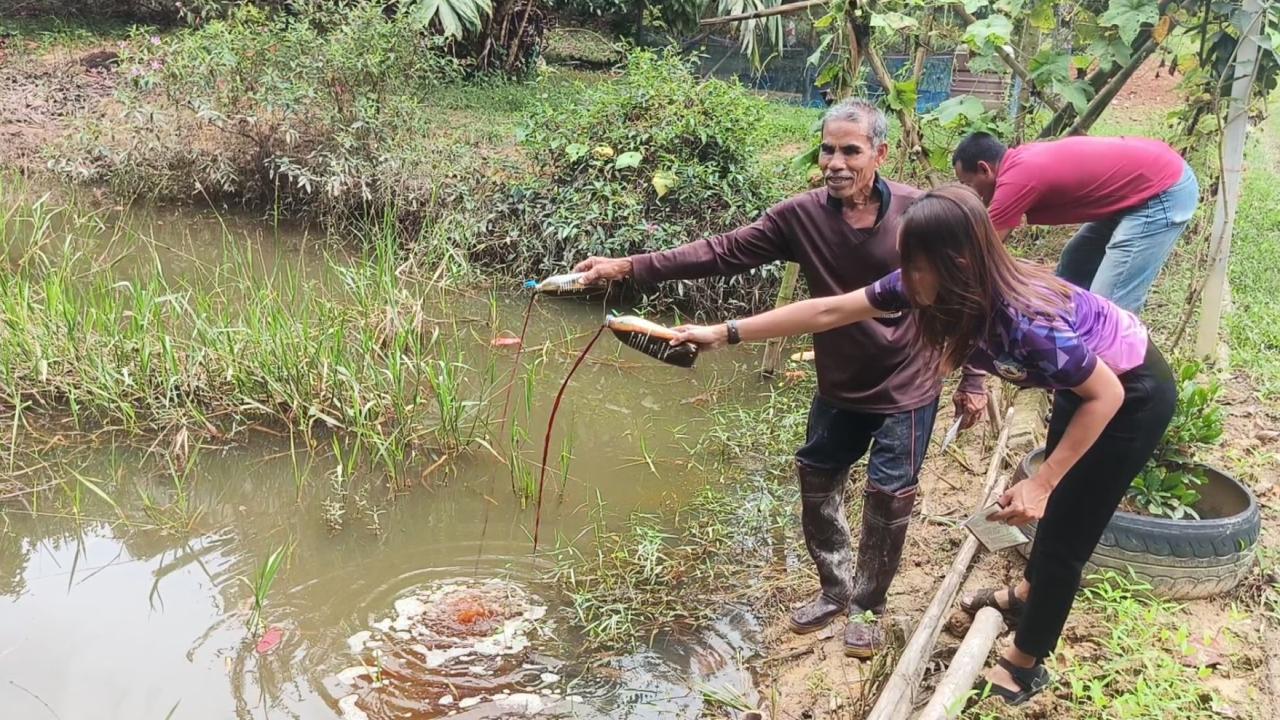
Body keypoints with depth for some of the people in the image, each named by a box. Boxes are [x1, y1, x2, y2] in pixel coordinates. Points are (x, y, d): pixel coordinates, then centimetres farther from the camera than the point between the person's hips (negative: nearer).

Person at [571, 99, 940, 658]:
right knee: (816, 485, 16)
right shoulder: (802, 215, -14)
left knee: (888, 499, 5)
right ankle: (835, 590, 41)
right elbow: (723, 252, -14)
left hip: (905, 392, -3)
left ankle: (867, 606, 31)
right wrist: (628, 267, -21)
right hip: (839, 388, 4)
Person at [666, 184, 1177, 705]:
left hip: (1132, 393, -7)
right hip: (1083, 381, 7)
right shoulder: (928, 286, -20)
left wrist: (1041, 481, -26)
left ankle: (1023, 667, 22)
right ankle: (1031, 595, 53)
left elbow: (1105, 396, -28)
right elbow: (828, 311, -14)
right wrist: (725, 333, -14)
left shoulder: (1026, 320, -41)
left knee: (1062, 530, 2)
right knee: (1055, 498, 27)